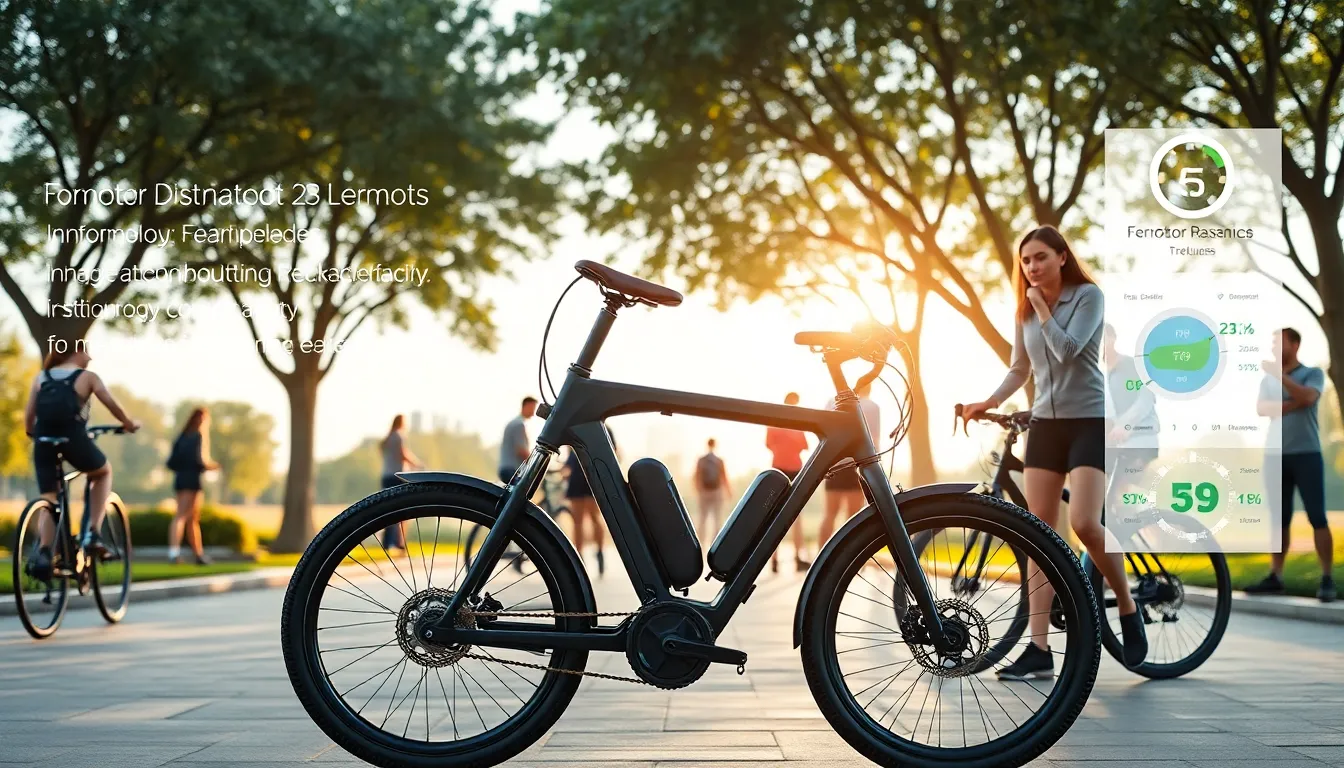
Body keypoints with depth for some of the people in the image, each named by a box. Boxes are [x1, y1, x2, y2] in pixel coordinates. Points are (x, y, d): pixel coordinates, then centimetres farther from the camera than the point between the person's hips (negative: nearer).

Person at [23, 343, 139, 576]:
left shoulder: (40, 378, 18)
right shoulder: (87, 377, 8)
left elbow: (28, 419, 12)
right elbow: (112, 405, 3)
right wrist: (129, 424, 20)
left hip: (44, 442, 3)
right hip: (74, 439, -3)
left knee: (48, 502, 10)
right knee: (103, 472, 26)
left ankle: (43, 553, -13)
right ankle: (93, 533, 13)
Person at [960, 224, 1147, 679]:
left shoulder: (1088, 295, -6)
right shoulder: (1025, 310, 11)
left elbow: (1067, 349, -18)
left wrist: (1042, 307, -9)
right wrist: (990, 401, 2)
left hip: (1091, 419, -6)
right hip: (1045, 423, 6)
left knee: (1084, 523, -22)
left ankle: (1129, 611, 3)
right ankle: (1039, 649, -4)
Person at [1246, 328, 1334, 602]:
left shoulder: (1312, 373, 4)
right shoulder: (1269, 379, 14)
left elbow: (1307, 397, -16)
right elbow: (1262, 408, -1)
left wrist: (1279, 374, -17)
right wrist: (1292, 404, -13)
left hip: (1306, 454, -4)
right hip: (1275, 456, 4)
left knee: (1317, 517, -7)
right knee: (1279, 518, 5)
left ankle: (1327, 579, -6)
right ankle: (1275, 577, 7)